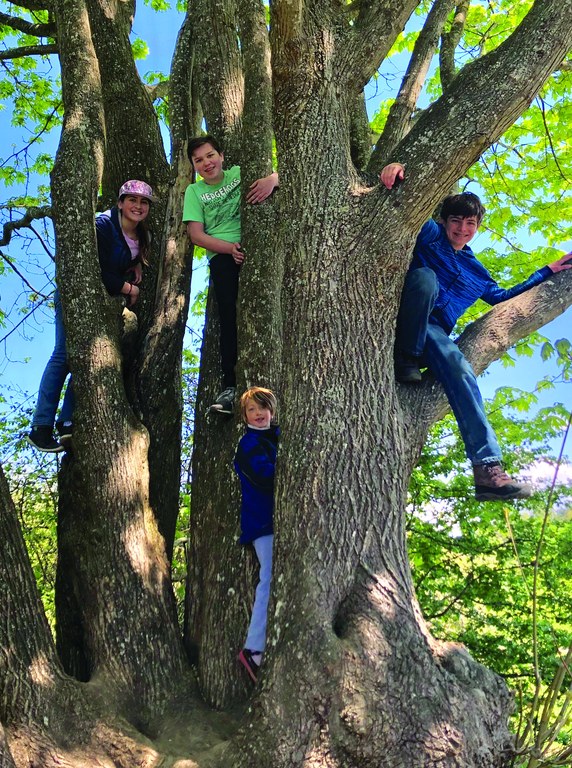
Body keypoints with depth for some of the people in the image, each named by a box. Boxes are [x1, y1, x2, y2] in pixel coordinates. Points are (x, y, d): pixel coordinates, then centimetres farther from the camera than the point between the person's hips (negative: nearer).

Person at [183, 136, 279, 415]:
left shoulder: (240, 173, 13)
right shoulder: (194, 191, 14)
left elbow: (281, 174, 3)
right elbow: (196, 235, 4)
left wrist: (272, 179, -23)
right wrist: (231, 248, -12)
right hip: (223, 256, 0)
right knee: (230, 316, -12)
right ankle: (230, 385, -8)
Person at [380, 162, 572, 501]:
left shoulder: (477, 273, 30)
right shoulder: (429, 233, 15)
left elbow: (505, 298, 42)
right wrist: (397, 170, -23)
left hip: (434, 332, 4)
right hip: (405, 320, -3)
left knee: (461, 370, -28)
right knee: (425, 275, -35)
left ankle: (488, 469, -36)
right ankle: (406, 360, -27)